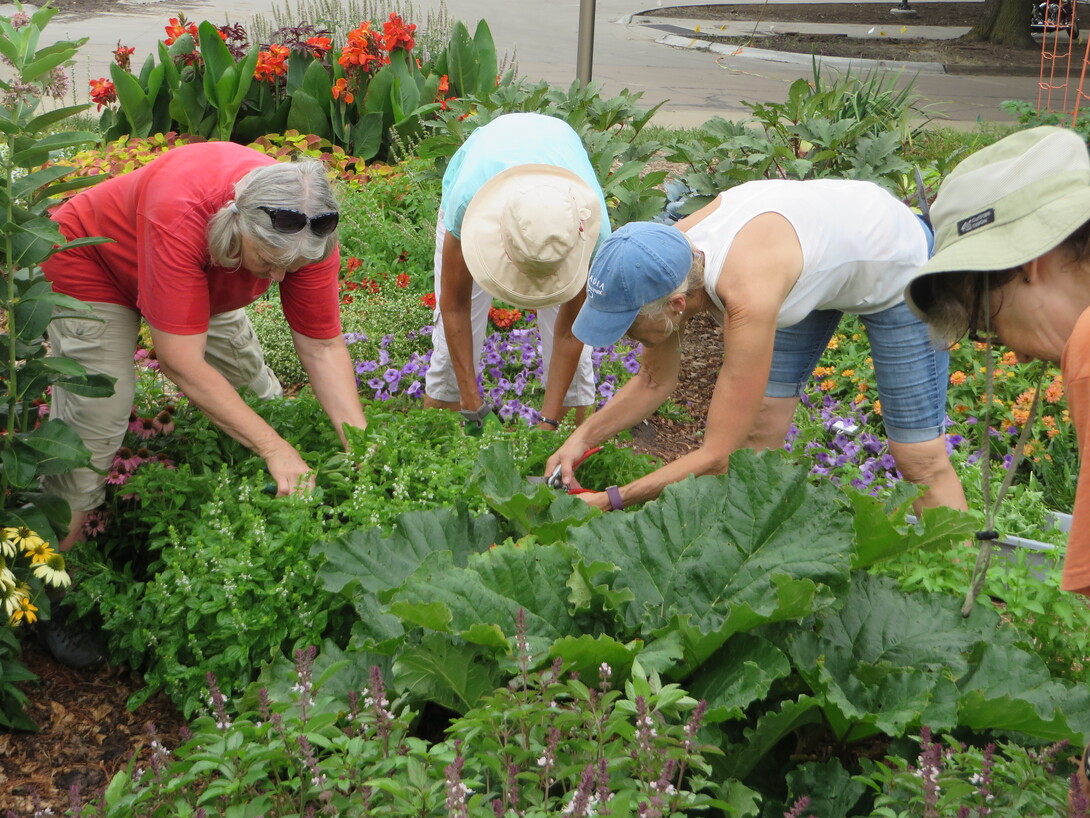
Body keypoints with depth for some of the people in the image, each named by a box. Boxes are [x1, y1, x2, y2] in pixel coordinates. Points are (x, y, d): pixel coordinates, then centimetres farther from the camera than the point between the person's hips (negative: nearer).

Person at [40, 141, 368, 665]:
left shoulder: (303, 231, -29)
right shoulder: (181, 214, -45)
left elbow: (322, 347, -22)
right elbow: (182, 365, -42)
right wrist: (275, 449, -41)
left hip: (201, 279, 6)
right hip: (91, 264, -5)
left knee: (258, 391, 4)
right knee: (96, 415, -15)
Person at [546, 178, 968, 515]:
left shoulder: (747, 296, -46)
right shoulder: (666, 263, -24)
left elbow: (716, 457, -39)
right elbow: (654, 381, -6)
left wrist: (608, 500, -35)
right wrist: (582, 437, -18)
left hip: (900, 266, -7)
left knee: (922, 458, -3)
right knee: (758, 431, 2)